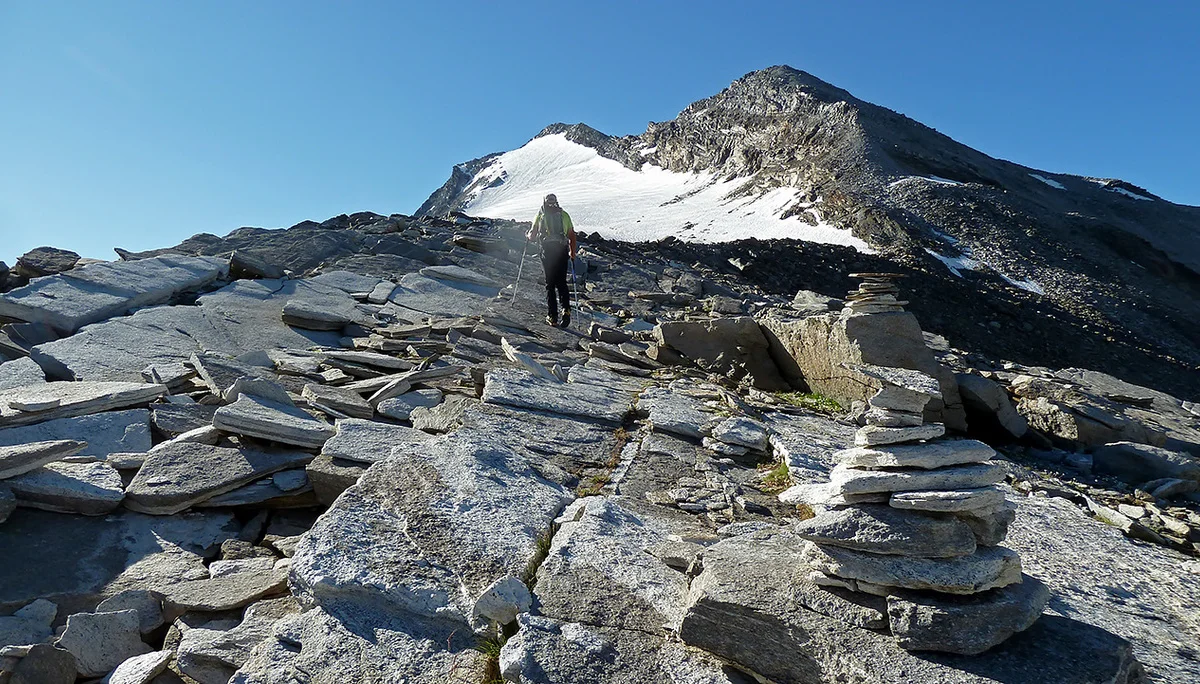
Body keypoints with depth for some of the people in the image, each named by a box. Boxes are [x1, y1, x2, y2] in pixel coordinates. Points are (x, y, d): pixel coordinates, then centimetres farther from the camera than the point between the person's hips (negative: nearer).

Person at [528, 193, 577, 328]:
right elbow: (572, 236, 11)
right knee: (562, 282, 11)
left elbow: (532, 236, 13)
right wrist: (572, 252, 23)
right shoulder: (564, 215, 13)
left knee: (550, 283, 5)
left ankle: (552, 316, 1)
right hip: (562, 250, 1)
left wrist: (528, 235, 36)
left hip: (547, 250, -1)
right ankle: (566, 310, -9)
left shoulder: (540, 215, 10)